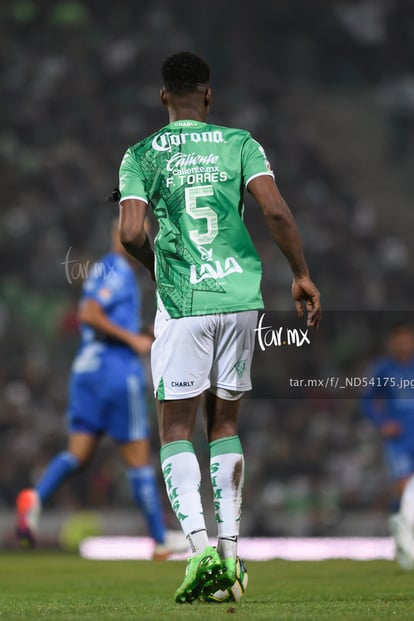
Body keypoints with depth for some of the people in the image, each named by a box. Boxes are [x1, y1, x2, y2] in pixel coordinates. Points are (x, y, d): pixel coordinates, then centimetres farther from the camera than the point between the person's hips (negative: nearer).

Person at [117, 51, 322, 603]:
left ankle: (200, 546, -17)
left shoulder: (142, 155, 2)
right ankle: (230, 550, 11)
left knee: (176, 429, 2)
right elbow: (276, 211, -7)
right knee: (224, 422, 15)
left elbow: (130, 232, -9)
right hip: (240, 296, 2)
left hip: (182, 303, -2)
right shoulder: (239, 143, 5)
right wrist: (301, 275, 3)